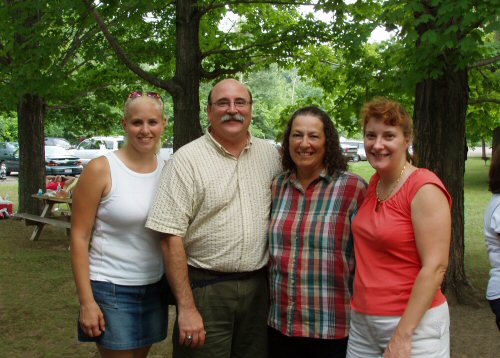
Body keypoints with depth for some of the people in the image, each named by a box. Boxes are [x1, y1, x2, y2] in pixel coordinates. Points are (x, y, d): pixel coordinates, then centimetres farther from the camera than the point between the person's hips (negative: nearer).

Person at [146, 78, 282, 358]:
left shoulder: (270, 154, 6)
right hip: (206, 289, -4)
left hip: (259, 287, 5)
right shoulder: (188, 159, -8)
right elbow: (172, 237, -11)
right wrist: (186, 308, -15)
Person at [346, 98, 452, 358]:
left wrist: (403, 335, -20)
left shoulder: (424, 188, -15)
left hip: (413, 321, -7)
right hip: (362, 318, 7)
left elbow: (436, 267, -19)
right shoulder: (375, 183, 7)